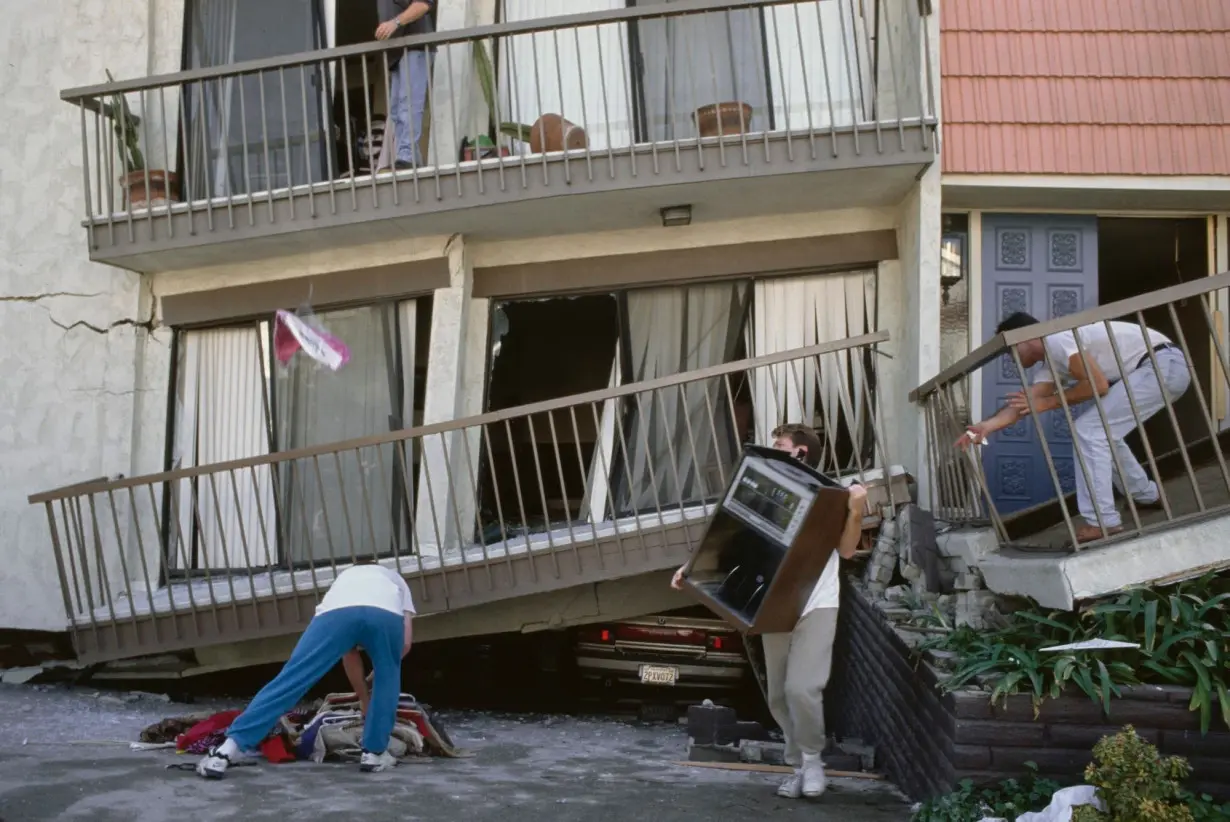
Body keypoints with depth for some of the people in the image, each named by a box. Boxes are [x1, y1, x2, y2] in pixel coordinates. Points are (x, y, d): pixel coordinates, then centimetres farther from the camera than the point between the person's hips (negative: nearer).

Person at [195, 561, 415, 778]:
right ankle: (374, 753, 26)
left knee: (289, 681, 2)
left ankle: (224, 753, -3)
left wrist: (365, 700, 55)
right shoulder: (395, 579, 46)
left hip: (337, 611, 1)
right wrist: (375, 674, 51)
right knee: (387, 678, 29)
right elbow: (406, 643, 33)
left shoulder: (344, 577, 49)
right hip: (387, 613, -1)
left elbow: (349, 654, 46)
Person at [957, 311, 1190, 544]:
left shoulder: (1057, 340, -14)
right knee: (1104, 431, 22)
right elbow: (1023, 403, 3)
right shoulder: (1050, 364, 15)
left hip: (1164, 365, -10)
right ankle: (1147, 496, 38)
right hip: (1166, 369, 10)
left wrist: (1047, 403, -10)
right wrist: (986, 426, -11)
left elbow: (1098, 385, -19)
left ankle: (1103, 522, -12)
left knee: (1088, 429, -12)